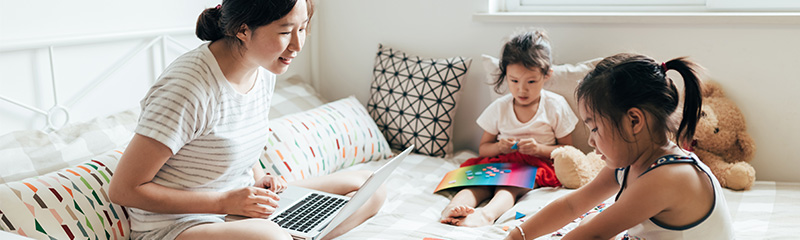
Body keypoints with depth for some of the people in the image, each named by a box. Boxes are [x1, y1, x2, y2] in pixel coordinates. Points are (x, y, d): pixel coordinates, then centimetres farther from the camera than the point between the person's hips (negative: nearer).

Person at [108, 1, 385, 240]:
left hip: (244, 206, 8)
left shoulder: (263, 71, 1)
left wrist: (259, 179, -1)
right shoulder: (189, 88, -25)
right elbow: (123, 190, -20)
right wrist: (225, 202, -22)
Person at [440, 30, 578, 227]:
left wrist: (539, 149, -16)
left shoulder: (555, 106, 2)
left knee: (511, 184, -36)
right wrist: (499, 147, -10)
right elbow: (483, 149, 13)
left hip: (536, 164, -3)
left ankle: (487, 214, -62)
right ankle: (454, 207, -55)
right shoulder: (499, 108, 8)